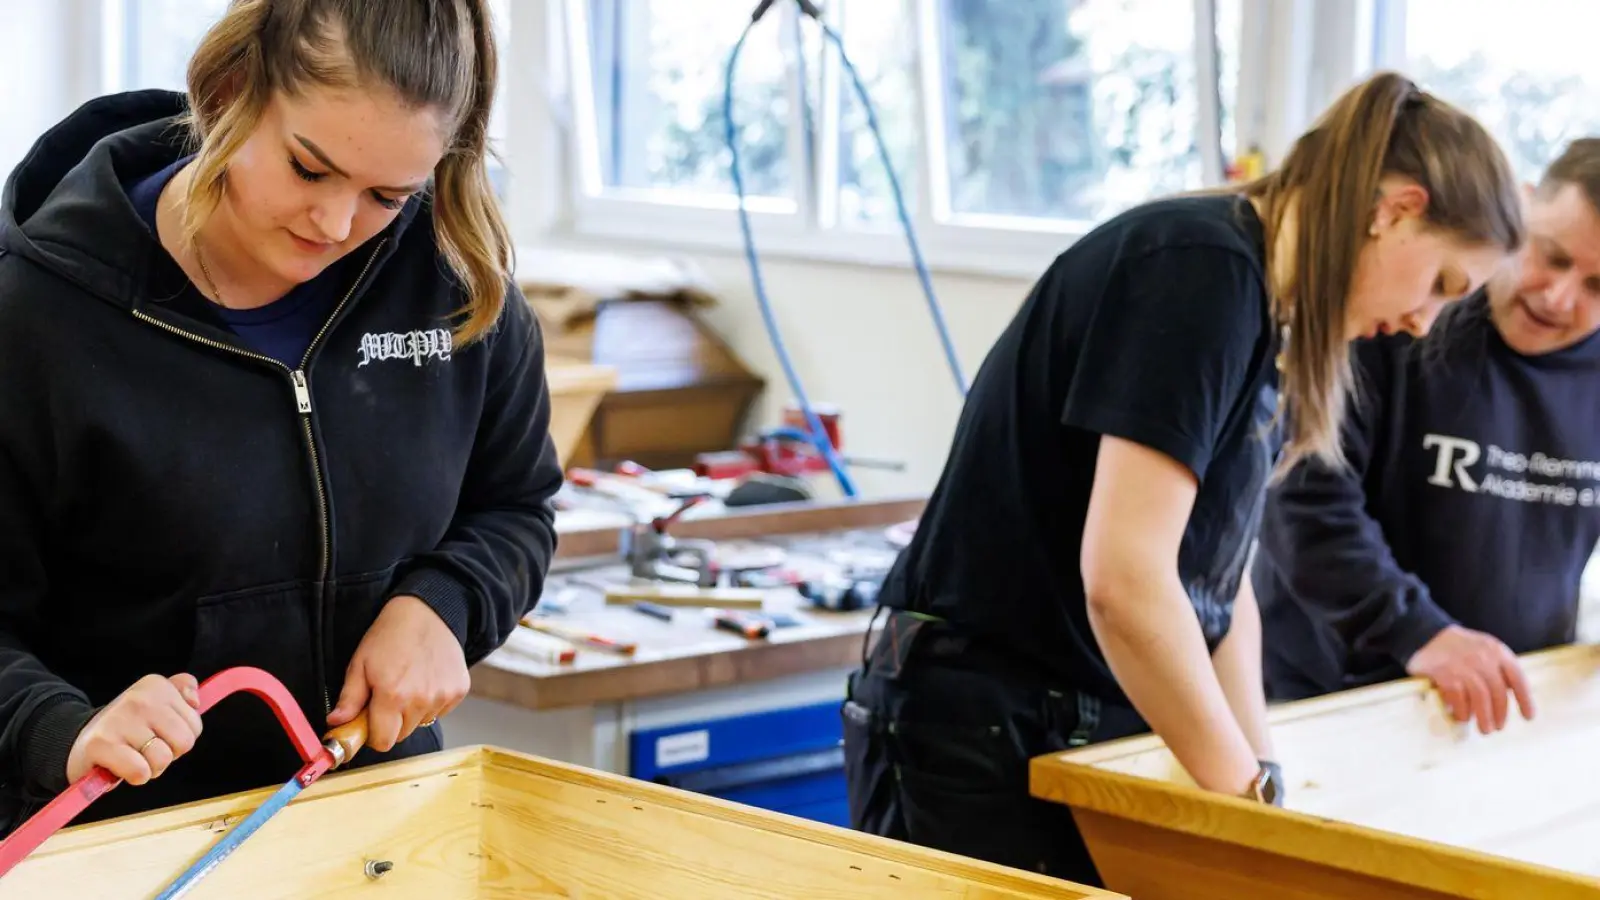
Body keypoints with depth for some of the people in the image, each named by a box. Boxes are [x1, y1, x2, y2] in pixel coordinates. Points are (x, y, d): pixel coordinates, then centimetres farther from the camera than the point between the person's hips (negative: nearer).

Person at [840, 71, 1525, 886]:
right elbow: (1124, 576, -26)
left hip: (1093, 733, 9)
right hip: (981, 739, -9)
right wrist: (1248, 788, -17)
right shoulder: (1200, 268, -19)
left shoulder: (1266, 312, 10)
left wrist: (1258, 766, 5)